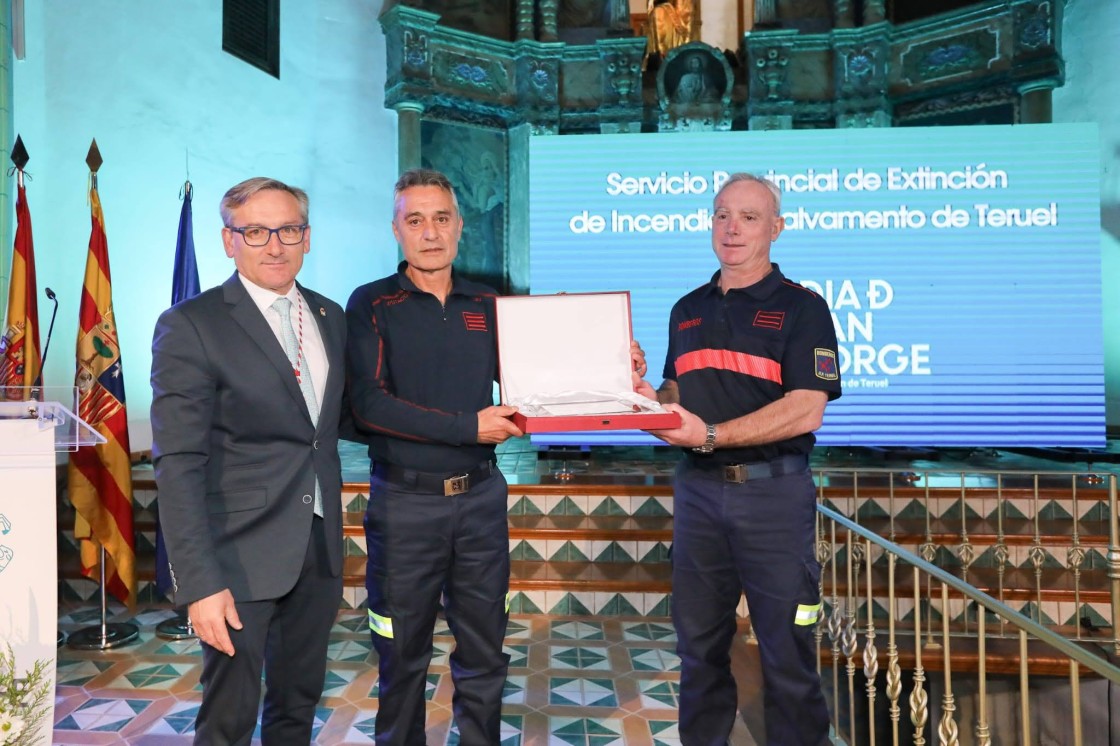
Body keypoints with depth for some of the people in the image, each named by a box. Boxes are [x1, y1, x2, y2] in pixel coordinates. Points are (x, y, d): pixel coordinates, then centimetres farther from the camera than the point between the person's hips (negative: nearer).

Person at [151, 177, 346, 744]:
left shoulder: (331, 317, 8)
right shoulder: (190, 325, -10)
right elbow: (178, 464, -14)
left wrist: (334, 532, 7)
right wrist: (200, 583, -19)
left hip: (320, 548, 5)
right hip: (241, 555, -5)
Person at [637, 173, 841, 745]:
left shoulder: (801, 307, -4)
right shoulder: (687, 310, 13)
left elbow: (805, 412, -14)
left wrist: (710, 435, -21)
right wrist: (650, 397, -3)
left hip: (774, 491, -4)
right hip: (697, 489, 5)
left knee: (786, 648, 6)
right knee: (699, 643, 14)